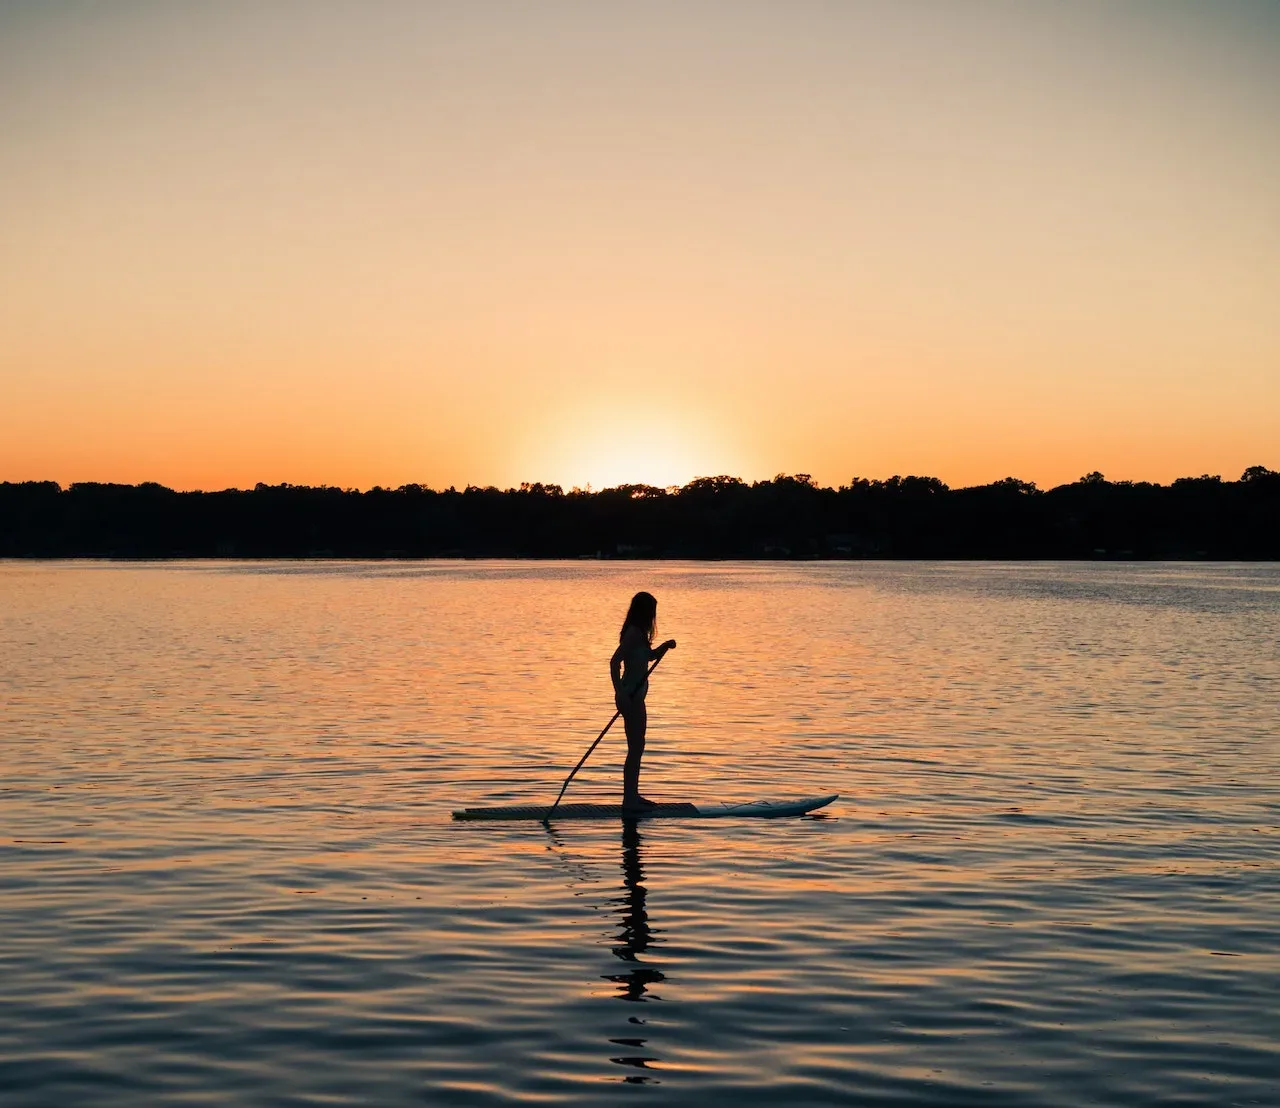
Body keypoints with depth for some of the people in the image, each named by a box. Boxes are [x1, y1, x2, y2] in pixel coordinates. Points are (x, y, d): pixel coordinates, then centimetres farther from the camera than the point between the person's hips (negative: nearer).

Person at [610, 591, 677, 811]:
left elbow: (650, 655, 30)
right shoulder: (633, 633, -16)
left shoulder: (638, 633, 13)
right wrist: (620, 692, -31)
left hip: (636, 696, 10)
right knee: (635, 747, -6)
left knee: (637, 747, 16)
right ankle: (629, 798, -2)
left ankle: (633, 795, 23)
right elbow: (615, 661, -25)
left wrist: (666, 646, 10)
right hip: (630, 696, -10)